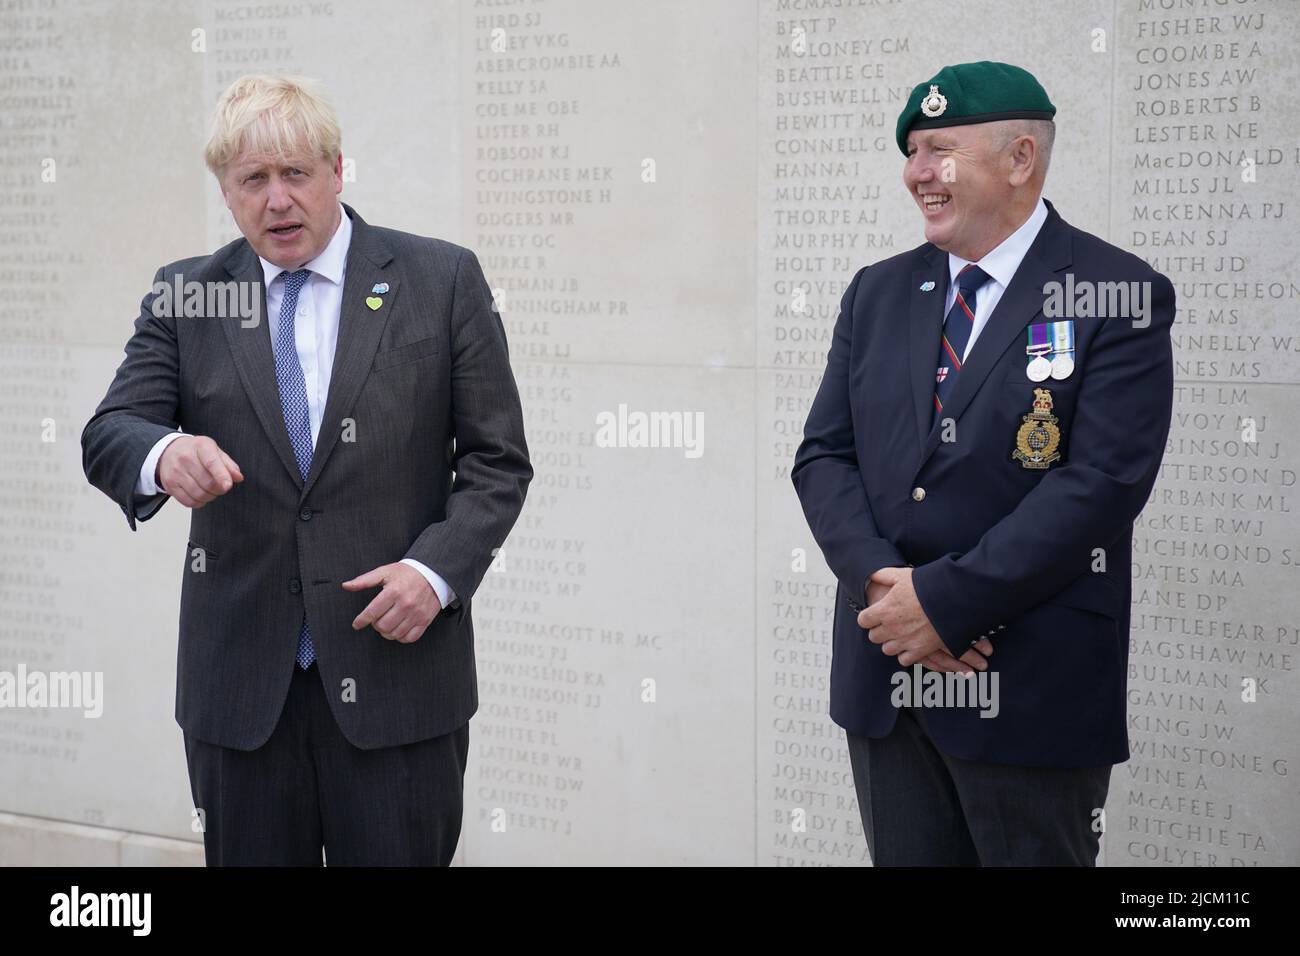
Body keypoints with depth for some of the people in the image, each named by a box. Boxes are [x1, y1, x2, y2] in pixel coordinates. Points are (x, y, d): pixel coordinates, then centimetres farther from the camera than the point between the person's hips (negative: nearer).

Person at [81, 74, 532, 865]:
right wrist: (163, 454, -25)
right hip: (238, 680, 2)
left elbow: (498, 461, 2)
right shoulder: (184, 296, 7)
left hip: (395, 664, -2)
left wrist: (437, 569, -14)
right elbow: (110, 433, -2)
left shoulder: (442, 280, 2)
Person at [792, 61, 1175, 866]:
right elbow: (823, 455, 6)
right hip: (883, 678, 5)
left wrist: (944, 599, -18)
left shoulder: (1119, 298, -7)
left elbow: (1101, 482, -16)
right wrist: (881, 583, -12)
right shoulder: (877, 294, 10)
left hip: (1031, 689, -5)